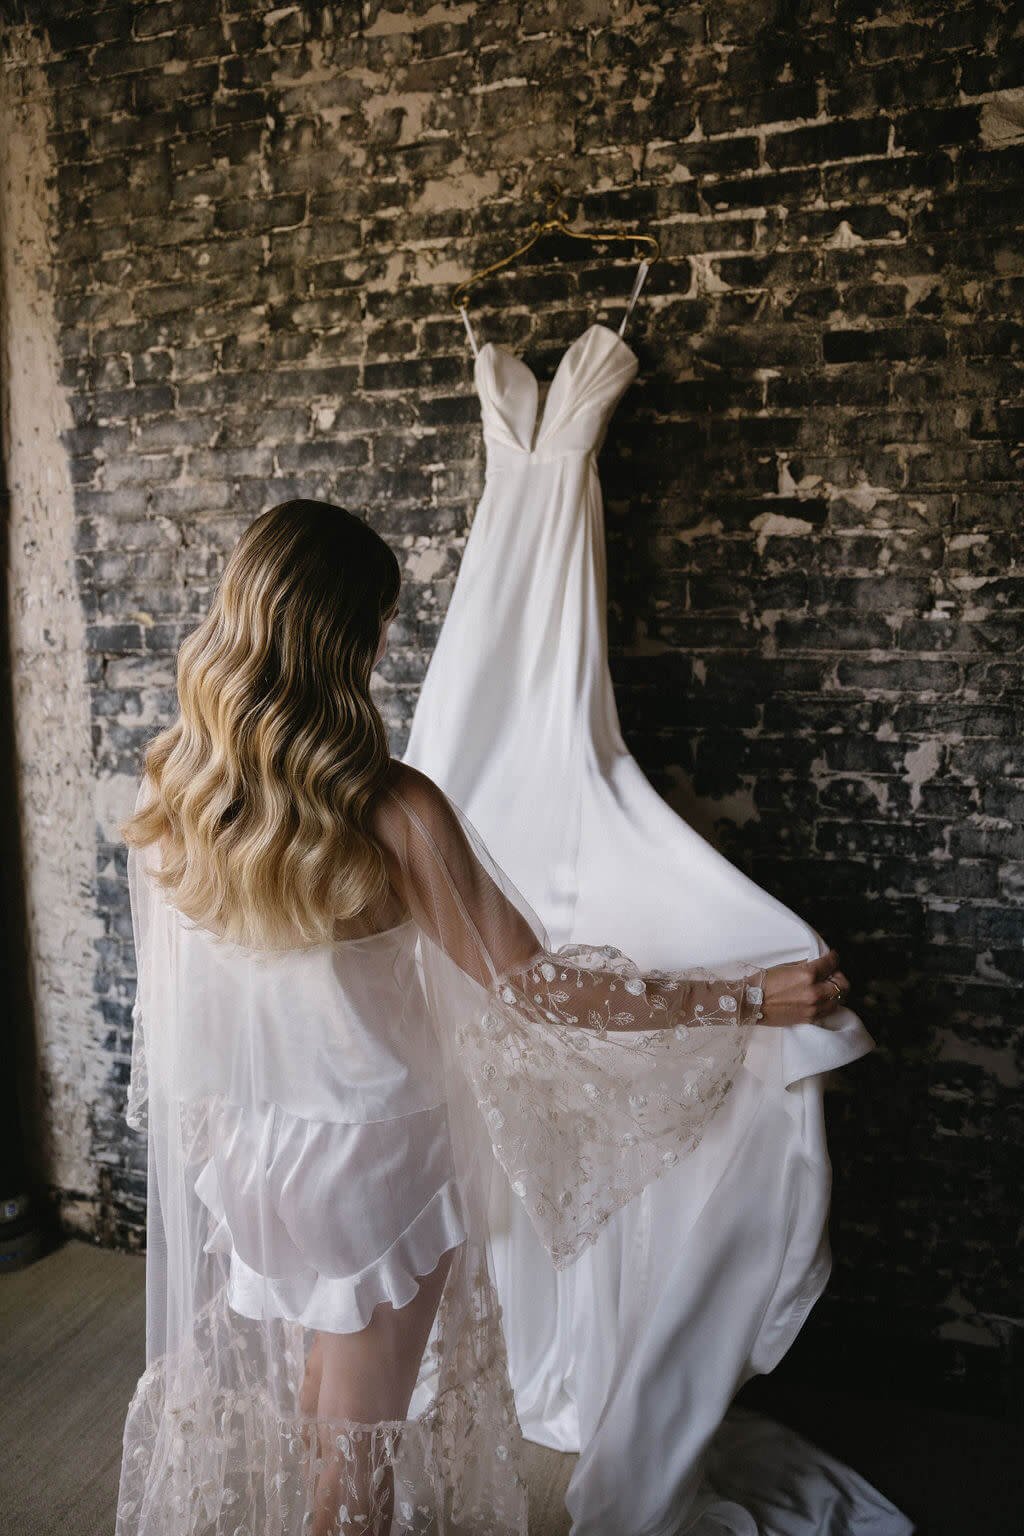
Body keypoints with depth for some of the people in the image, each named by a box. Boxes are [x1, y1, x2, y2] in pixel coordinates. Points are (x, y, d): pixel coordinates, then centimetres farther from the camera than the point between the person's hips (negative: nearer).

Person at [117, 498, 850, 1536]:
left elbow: (169, 984, 3)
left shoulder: (170, 788, -10)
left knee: (312, 1372, 31)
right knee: (362, 1424, 18)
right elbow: (528, 986, -24)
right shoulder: (389, 808, -27)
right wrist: (754, 998, -18)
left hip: (234, 1141, 6)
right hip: (365, 1151, -6)